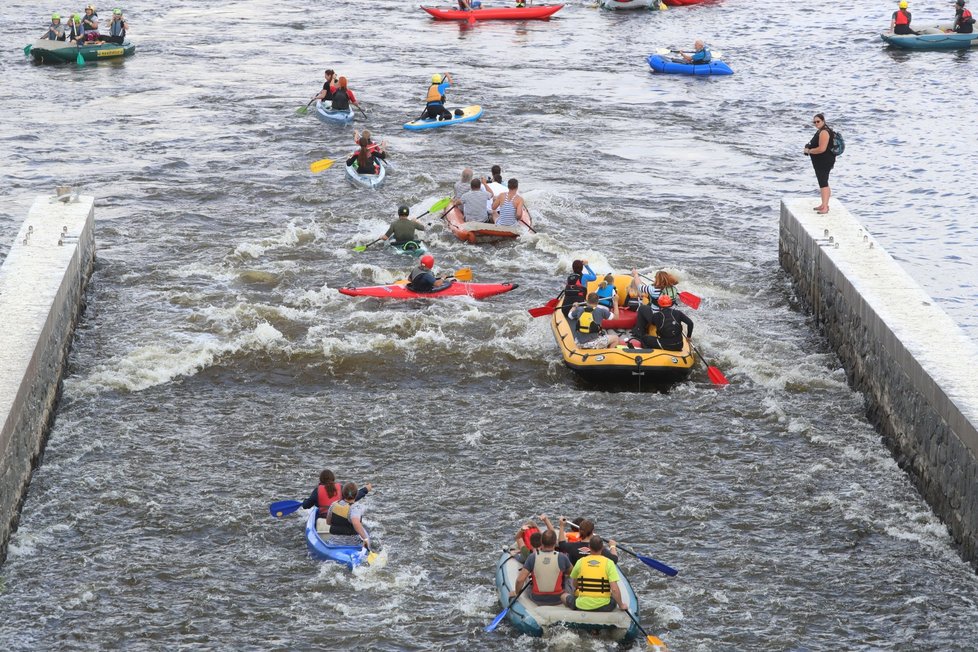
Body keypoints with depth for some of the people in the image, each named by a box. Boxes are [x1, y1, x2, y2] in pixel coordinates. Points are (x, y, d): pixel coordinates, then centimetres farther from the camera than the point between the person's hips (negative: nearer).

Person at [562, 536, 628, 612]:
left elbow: (574, 585, 13)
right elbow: (614, 589, -15)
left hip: (582, 607, 0)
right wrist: (621, 605, 0)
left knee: (564, 596, 27)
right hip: (604, 607, 0)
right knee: (616, 597, 32)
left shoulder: (580, 562, -2)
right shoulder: (609, 563, -9)